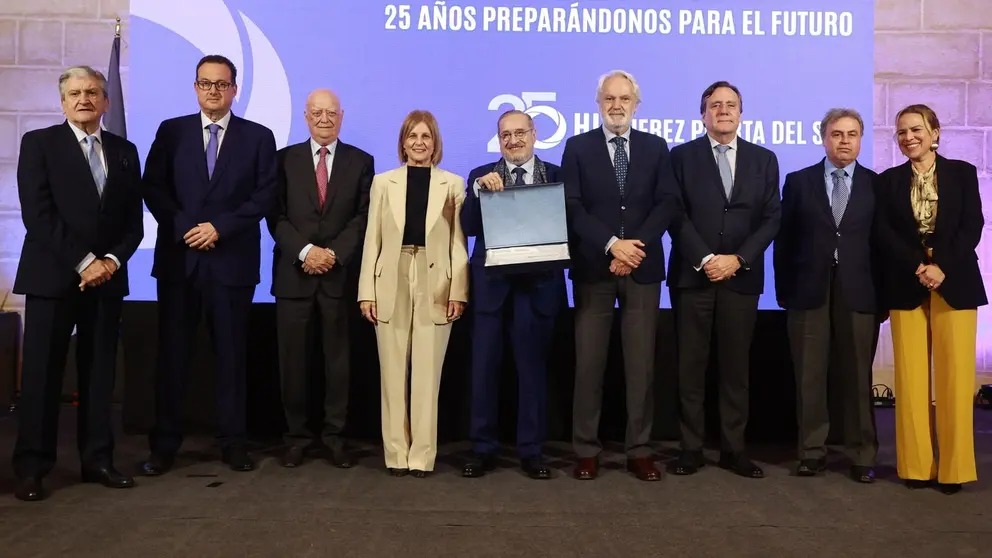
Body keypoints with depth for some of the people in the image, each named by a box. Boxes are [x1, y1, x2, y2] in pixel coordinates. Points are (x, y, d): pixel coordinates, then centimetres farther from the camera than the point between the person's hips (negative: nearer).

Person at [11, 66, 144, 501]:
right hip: (52, 276, -3)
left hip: (107, 277, 4)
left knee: (100, 374, 6)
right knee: (42, 374, 1)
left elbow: (133, 220, 10)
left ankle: (97, 460, 14)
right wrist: (83, 261, -14)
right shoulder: (39, 143, 2)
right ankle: (31, 467, 10)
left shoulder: (125, 151, 13)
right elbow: (37, 214, -9)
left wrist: (112, 260, -7)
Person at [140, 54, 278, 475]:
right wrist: (184, 227, -10)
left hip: (232, 260, -1)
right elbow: (152, 188, 3)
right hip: (178, 257, 1)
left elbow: (265, 195, -2)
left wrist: (220, 227, -11)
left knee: (232, 354, 5)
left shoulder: (259, 137, 6)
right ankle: (164, 445, 15)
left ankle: (233, 443, 14)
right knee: (172, 353, 5)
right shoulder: (171, 131, 9)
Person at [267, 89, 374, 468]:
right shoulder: (285, 158, 8)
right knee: (293, 359, 5)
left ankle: (335, 436, 14)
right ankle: (297, 435, 16)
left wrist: (334, 253, -12)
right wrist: (305, 251, -13)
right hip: (293, 273, 1)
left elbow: (363, 217, 1)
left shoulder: (360, 162, 8)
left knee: (338, 358, 4)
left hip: (340, 273, 0)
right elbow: (276, 215, 1)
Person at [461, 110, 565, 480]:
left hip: (538, 282, 0)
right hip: (491, 282, 1)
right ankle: (483, 448, 17)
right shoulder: (481, 176, 7)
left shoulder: (555, 176, 5)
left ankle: (531, 451, 18)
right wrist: (479, 189, -16)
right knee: (484, 366, 4)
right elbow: (468, 228, -4)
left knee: (533, 366, 7)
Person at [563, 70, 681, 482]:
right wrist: (612, 244, -15)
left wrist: (637, 245, -14)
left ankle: (639, 450, 15)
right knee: (589, 362, 2)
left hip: (643, 267, 1)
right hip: (593, 268, -1)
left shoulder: (656, 147, 10)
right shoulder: (577, 147, 5)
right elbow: (571, 207, -5)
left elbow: (668, 204, 0)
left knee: (641, 363, 5)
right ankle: (587, 449, 13)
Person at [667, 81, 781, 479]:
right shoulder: (682, 156, 5)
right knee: (691, 366, 2)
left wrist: (739, 259, -8)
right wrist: (704, 259, -12)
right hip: (692, 275, -1)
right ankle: (691, 448, 10)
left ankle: (734, 449, 15)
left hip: (742, 277, 2)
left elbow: (771, 218, 5)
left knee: (736, 366, 6)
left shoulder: (764, 159, 11)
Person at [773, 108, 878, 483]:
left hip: (859, 292, 0)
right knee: (809, 377, 4)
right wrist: (784, 290, 1)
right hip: (809, 291, 0)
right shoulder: (798, 182, 8)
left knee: (858, 377, 5)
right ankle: (812, 451, 15)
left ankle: (862, 455, 16)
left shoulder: (878, 185, 8)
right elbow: (784, 240, 6)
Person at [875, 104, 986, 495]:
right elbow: (883, 232, 0)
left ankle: (953, 466, 7)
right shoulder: (889, 181, 9)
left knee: (954, 375, -2)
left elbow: (972, 227, -1)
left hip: (954, 283, -1)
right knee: (911, 376, 1)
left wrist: (942, 268, -14)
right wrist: (918, 267, -14)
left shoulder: (963, 173, 7)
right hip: (906, 287, 1)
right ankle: (916, 464, 8)